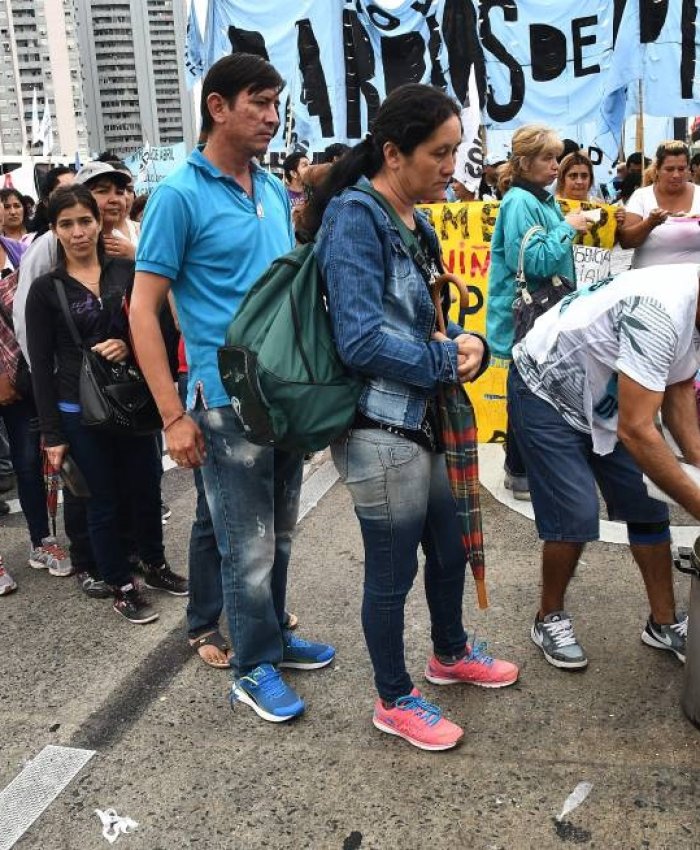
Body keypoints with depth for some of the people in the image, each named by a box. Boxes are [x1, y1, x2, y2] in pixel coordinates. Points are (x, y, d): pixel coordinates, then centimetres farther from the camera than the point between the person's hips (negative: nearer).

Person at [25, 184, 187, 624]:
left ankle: (155, 564, 35)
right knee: (103, 500, 8)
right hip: (79, 411, -2)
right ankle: (122, 586, 24)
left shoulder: (125, 271, 2)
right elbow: (42, 366, -4)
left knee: (146, 487, 12)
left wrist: (127, 345, -17)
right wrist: (52, 433, -7)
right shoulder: (45, 289, -4)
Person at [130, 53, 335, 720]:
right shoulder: (179, 195, -10)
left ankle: (273, 635, 38)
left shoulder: (275, 190, 9)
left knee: (280, 534, 19)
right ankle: (254, 668, 23)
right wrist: (174, 415, -16)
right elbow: (143, 309, -11)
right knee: (249, 545, 4)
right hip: (227, 398, -6)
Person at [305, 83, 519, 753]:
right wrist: (452, 360, -14)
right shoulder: (354, 217, -16)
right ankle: (395, 701, 30)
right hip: (381, 429, -9)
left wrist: (466, 341, -5)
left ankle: (451, 654, 49)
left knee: (450, 548, 23)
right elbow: (362, 339, -25)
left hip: (422, 421, 9)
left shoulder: (414, 222, 11)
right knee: (391, 572, 8)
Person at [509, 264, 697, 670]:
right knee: (576, 516, -11)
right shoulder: (661, 312, -37)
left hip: (604, 401, 9)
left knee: (648, 506, 6)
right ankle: (550, 619, 14)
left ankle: (664, 622, 22)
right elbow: (636, 432, -37)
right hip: (546, 394, -9)